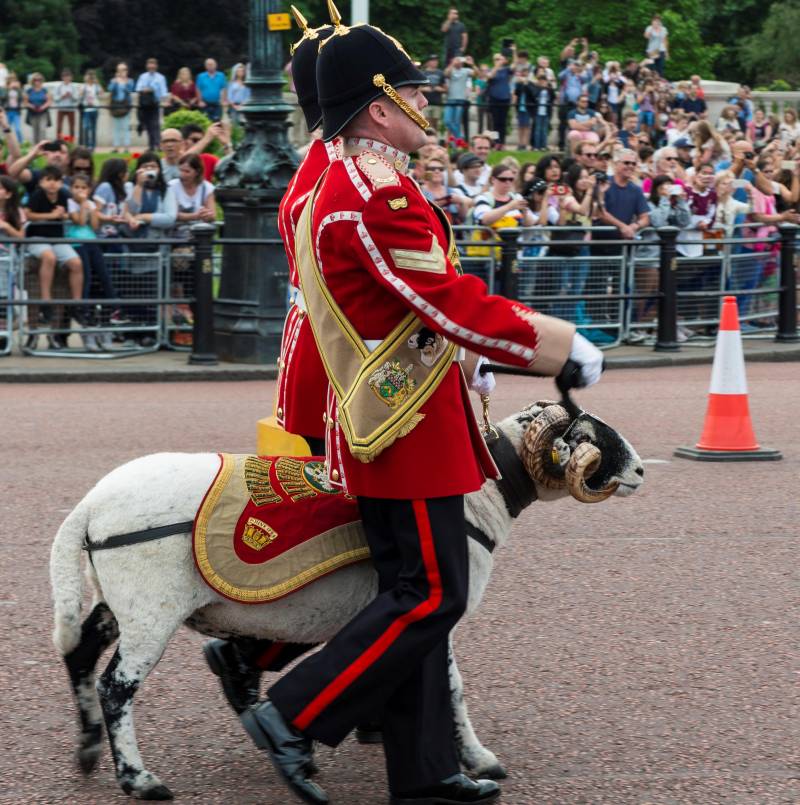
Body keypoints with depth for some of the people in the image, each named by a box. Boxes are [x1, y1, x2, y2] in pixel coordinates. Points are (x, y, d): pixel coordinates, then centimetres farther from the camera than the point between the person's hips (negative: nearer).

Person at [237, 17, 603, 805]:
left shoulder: (336, 189, 13)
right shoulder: (378, 198, -21)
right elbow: (456, 307, -23)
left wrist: (459, 355, 26)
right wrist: (567, 350, -14)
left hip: (382, 424, 11)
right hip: (410, 427, -11)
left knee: (417, 593, 12)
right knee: (430, 597, -7)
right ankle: (292, 715, -4)